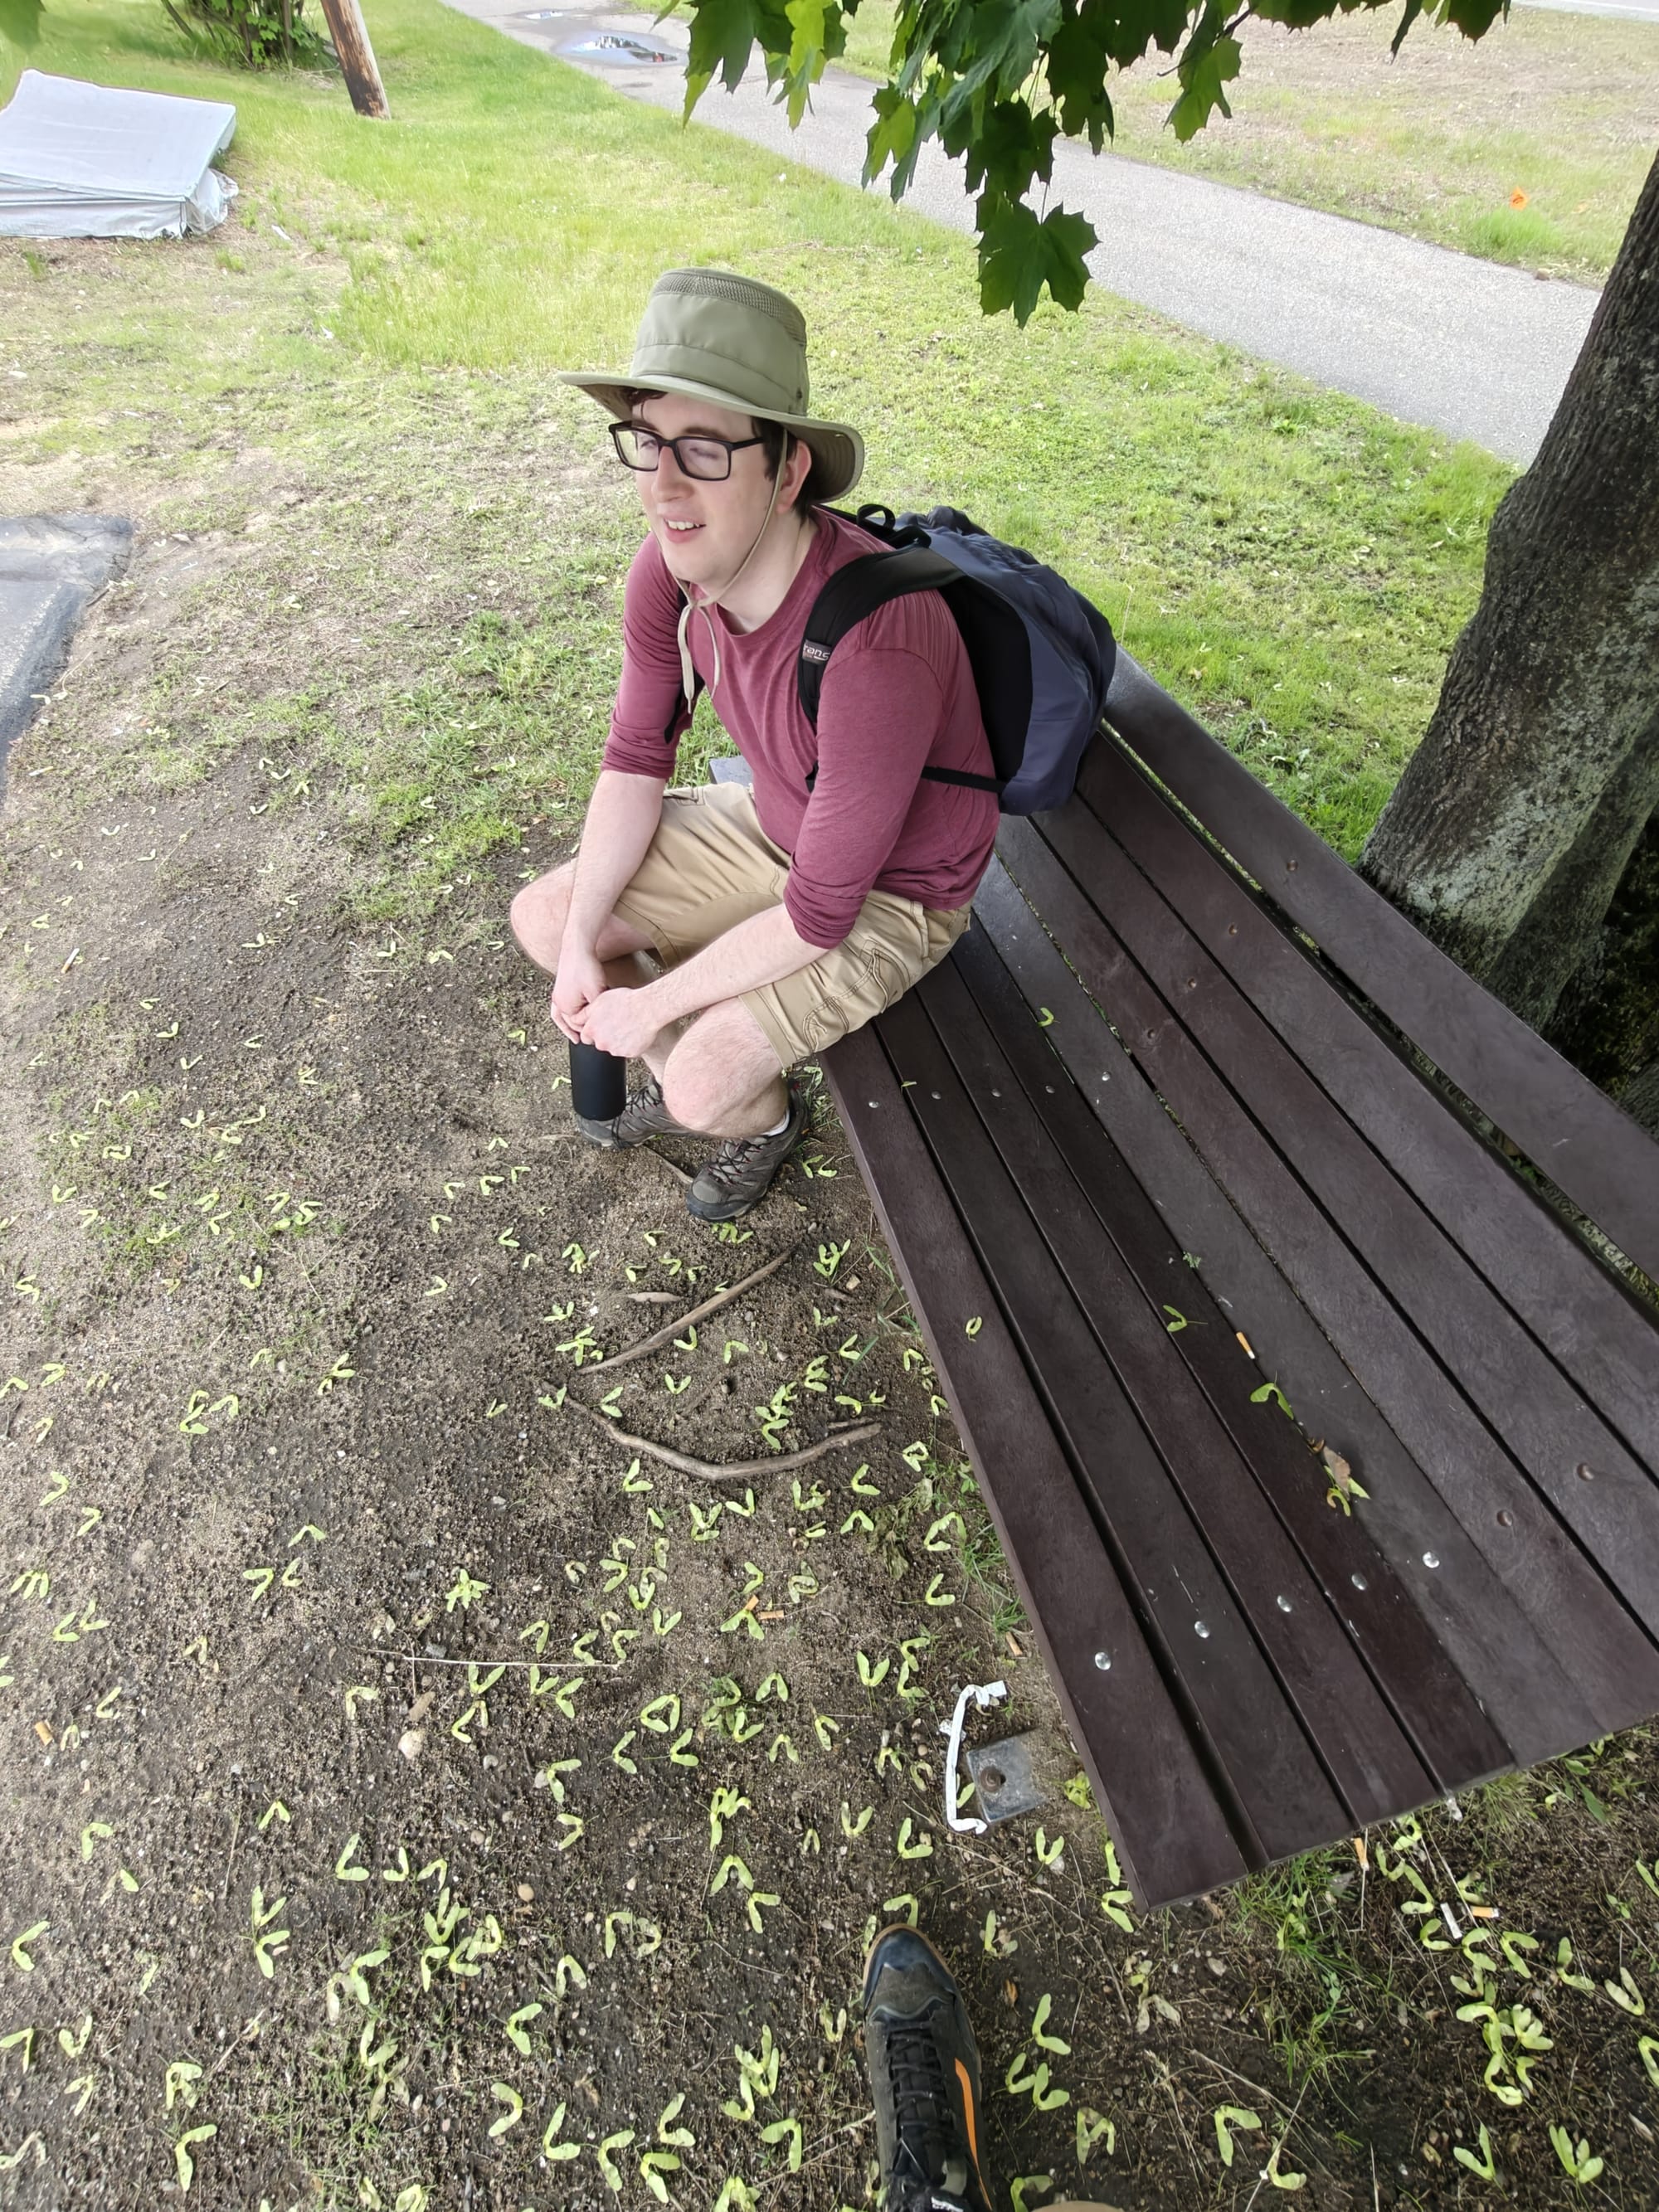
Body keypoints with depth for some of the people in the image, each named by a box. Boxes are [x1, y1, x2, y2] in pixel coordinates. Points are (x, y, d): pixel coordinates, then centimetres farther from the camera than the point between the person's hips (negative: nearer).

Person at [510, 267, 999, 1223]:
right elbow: (637, 756, -2)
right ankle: (688, 1079, 28)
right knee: (541, 918, 4)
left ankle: (766, 1116, 19)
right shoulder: (670, 568, -16)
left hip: (890, 892, -7)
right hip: (772, 822, 7)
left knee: (707, 1083, -22)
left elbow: (818, 916, -31)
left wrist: (651, 1005, -20)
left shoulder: (874, 641, -38)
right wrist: (581, 945, -9)